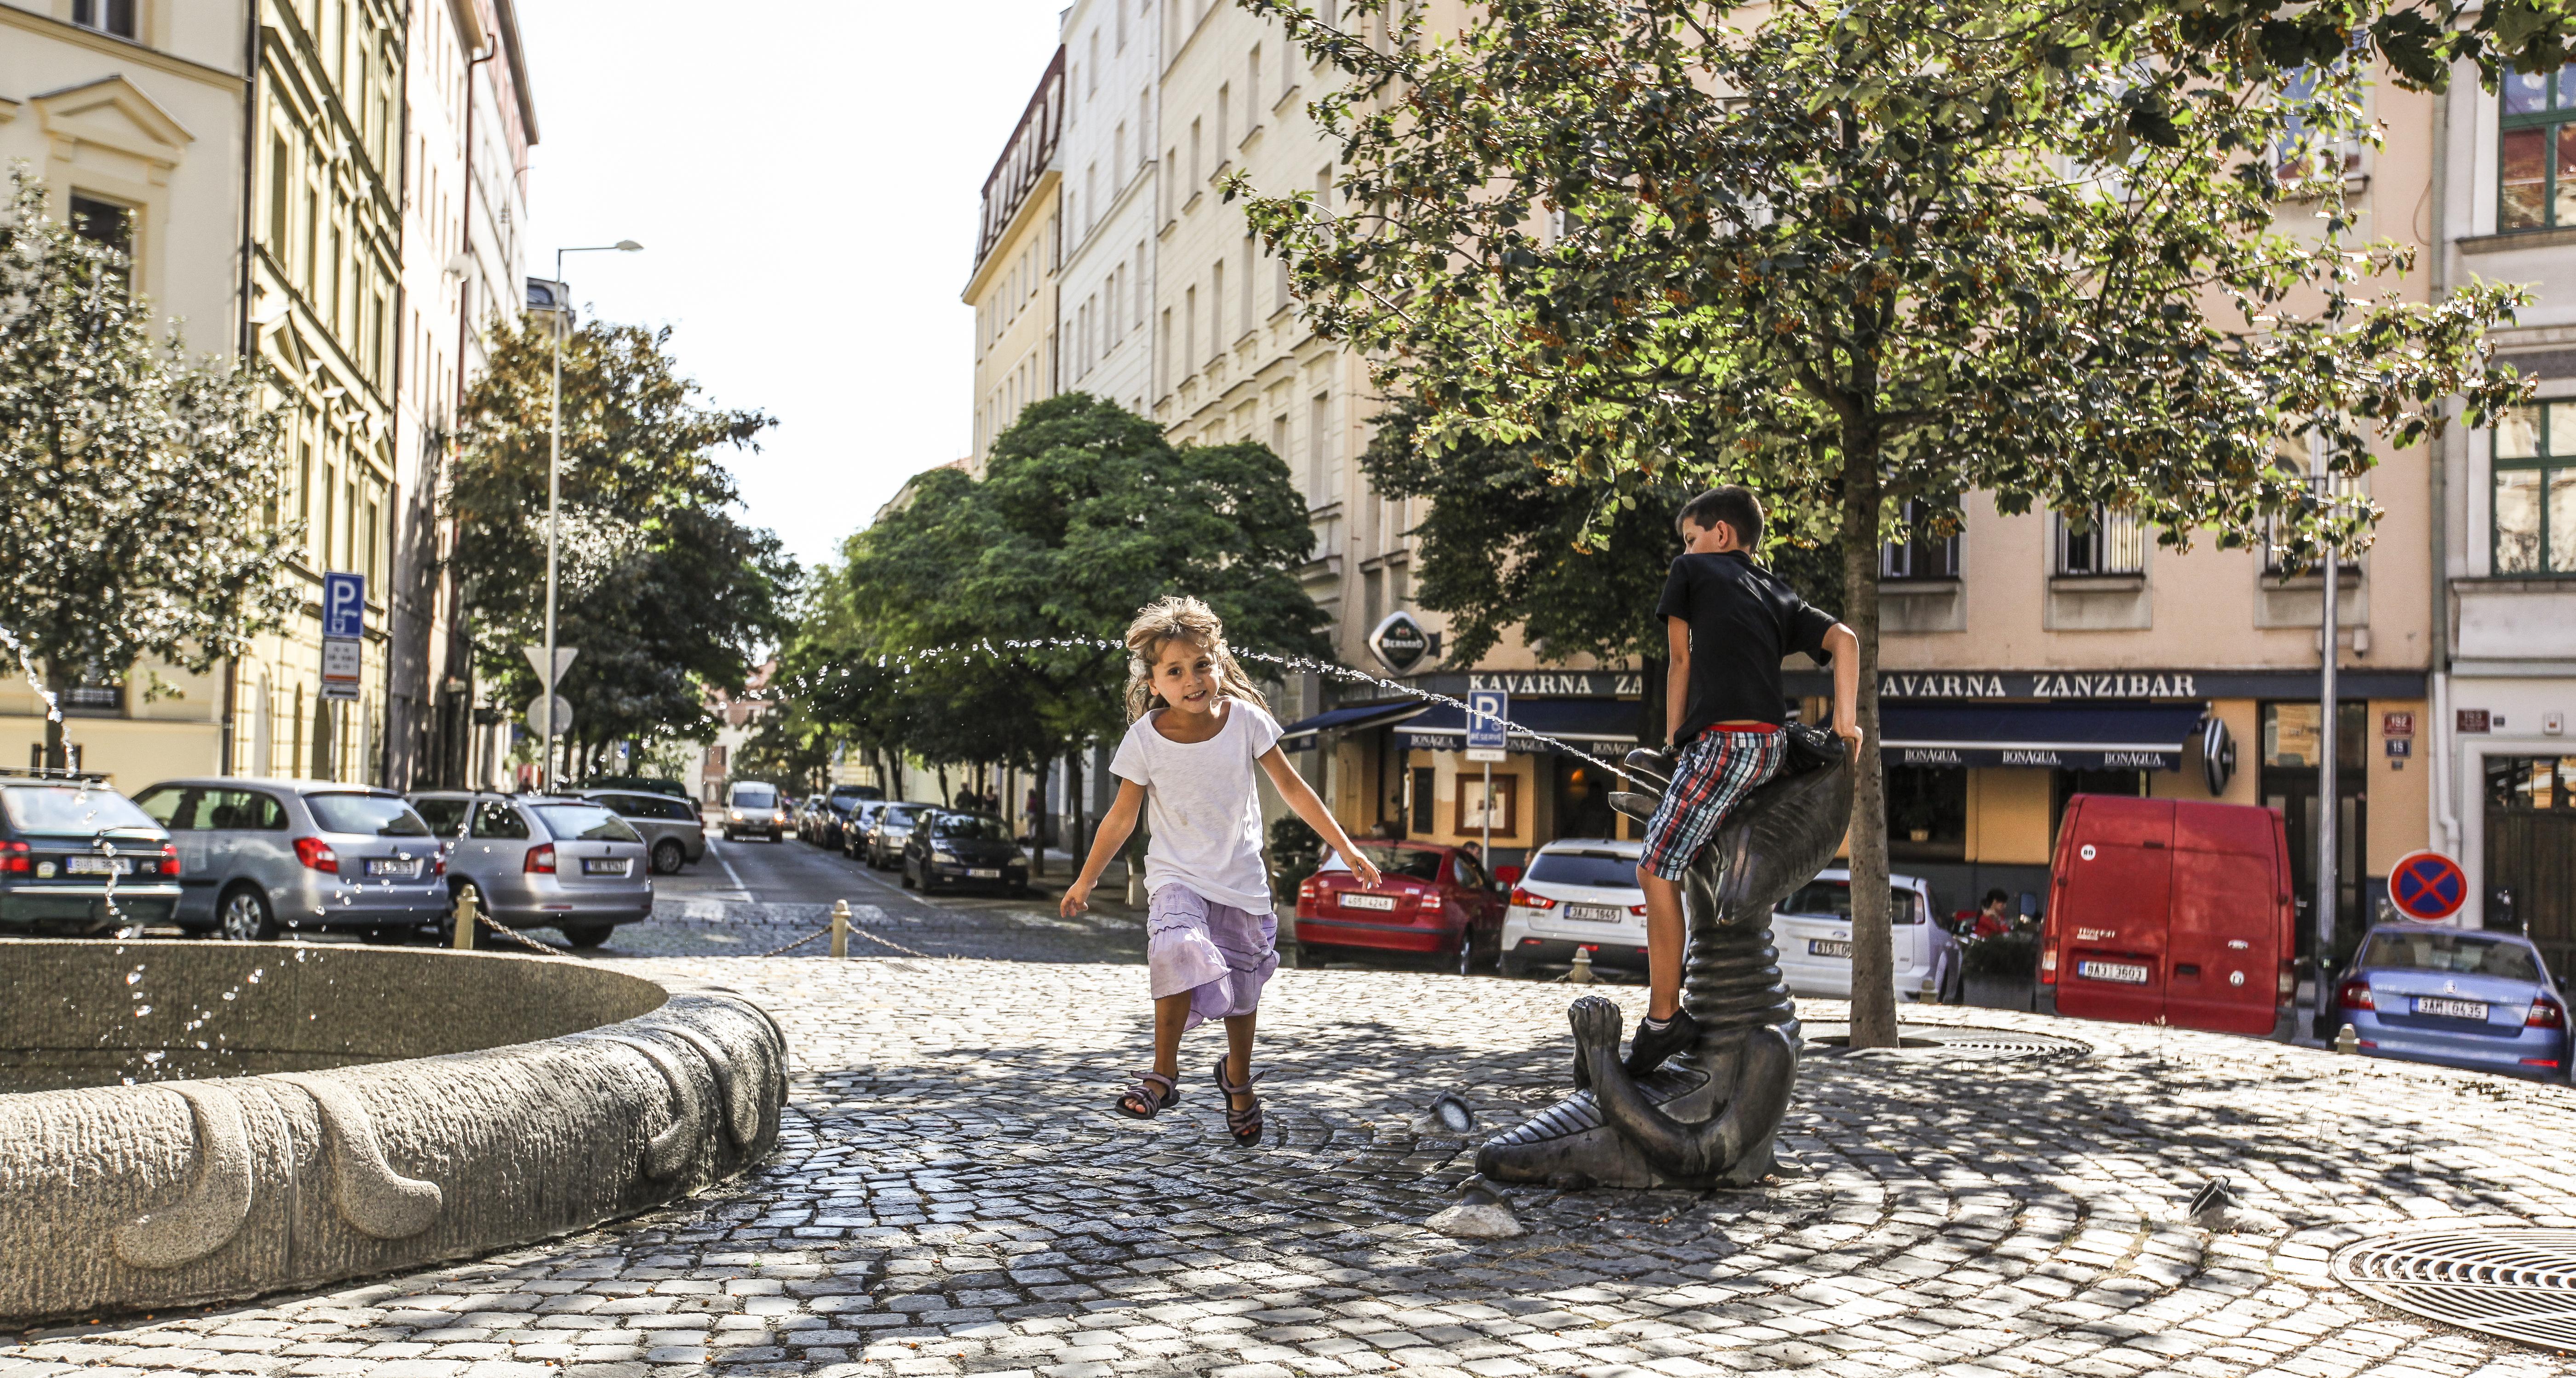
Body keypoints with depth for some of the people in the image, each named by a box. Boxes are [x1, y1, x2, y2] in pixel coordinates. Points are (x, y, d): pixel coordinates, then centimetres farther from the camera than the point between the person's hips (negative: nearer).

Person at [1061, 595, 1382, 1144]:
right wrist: (1085, 881, 5)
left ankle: (1238, 1080, 38)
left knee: (1242, 984, 12)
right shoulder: (1145, 738, -13)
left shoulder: (1245, 719, -11)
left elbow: (1292, 788, -2)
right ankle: (1164, 1074, -14)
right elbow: (1122, 816, -1)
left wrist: (1346, 850, -1)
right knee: (1180, 952, -29)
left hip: (1241, 878, 2)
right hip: (1177, 876, -2)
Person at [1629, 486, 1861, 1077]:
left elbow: (1682, 662, 8)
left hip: (1722, 740, -8)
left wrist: (1674, 744, 12)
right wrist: (1846, 722, 3)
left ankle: (1663, 1018, -8)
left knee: (1657, 872, -6)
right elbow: (1843, 639, 10)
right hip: (1770, 745, 8)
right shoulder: (1779, 595, 24)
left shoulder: (1692, 571, 10)